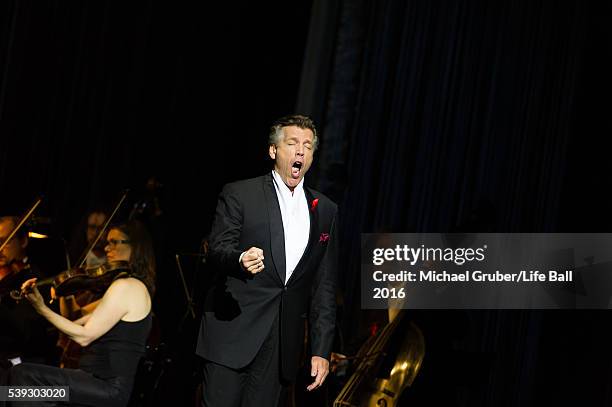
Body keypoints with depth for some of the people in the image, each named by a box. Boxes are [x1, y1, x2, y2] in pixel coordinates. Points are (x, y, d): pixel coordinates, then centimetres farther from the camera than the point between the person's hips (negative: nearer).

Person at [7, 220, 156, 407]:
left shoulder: (126, 286, -12)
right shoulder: (137, 285, 19)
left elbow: (84, 336, -17)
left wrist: (42, 309, -17)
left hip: (108, 387, -11)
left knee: (22, 373, -17)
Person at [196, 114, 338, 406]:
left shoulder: (325, 210, 13)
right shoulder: (239, 194, 2)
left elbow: (324, 285, 12)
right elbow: (217, 251, -6)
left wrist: (321, 349, 6)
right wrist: (240, 259, -31)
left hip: (282, 344, 3)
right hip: (233, 334, -3)